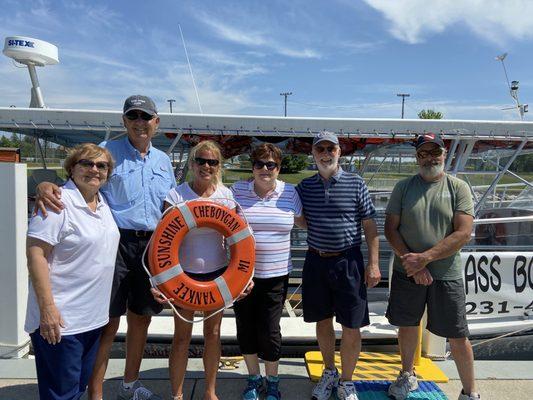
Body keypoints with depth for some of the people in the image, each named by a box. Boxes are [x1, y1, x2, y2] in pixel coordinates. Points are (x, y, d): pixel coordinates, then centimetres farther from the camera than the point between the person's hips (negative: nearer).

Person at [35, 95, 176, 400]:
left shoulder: (163, 161, 14)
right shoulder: (107, 151, -2)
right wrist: (47, 186, -31)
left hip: (152, 246, 5)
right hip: (116, 243, -5)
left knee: (142, 317, 16)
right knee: (108, 322, -2)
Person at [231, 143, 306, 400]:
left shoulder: (289, 193, -1)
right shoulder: (238, 190, -2)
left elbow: (301, 220, 14)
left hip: (275, 274, -1)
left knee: (269, 330, 5)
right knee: (245, 327, 12)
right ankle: (254, 378, 36)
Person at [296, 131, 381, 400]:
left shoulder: (356, 184, -3)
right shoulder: (305, 187, 4)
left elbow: (370, 227, -2)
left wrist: (373, 264, -7)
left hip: (348, 262, -2)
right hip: (316, 261, 2)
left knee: (351, 327, 4)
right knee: (323, 321, 15)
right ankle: (329, 373, 38)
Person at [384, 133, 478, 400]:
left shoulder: (458, 188, -2)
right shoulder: (403, 187, 2)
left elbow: (463, 233, -12)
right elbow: (390, 229, -2)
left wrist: (424, 258, -18)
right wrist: (413, 263, -12)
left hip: (446, 275, -2)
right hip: (406, 272, 2)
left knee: (458, 336, 6)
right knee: (407, 325, 15)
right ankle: (407, 376, 38)